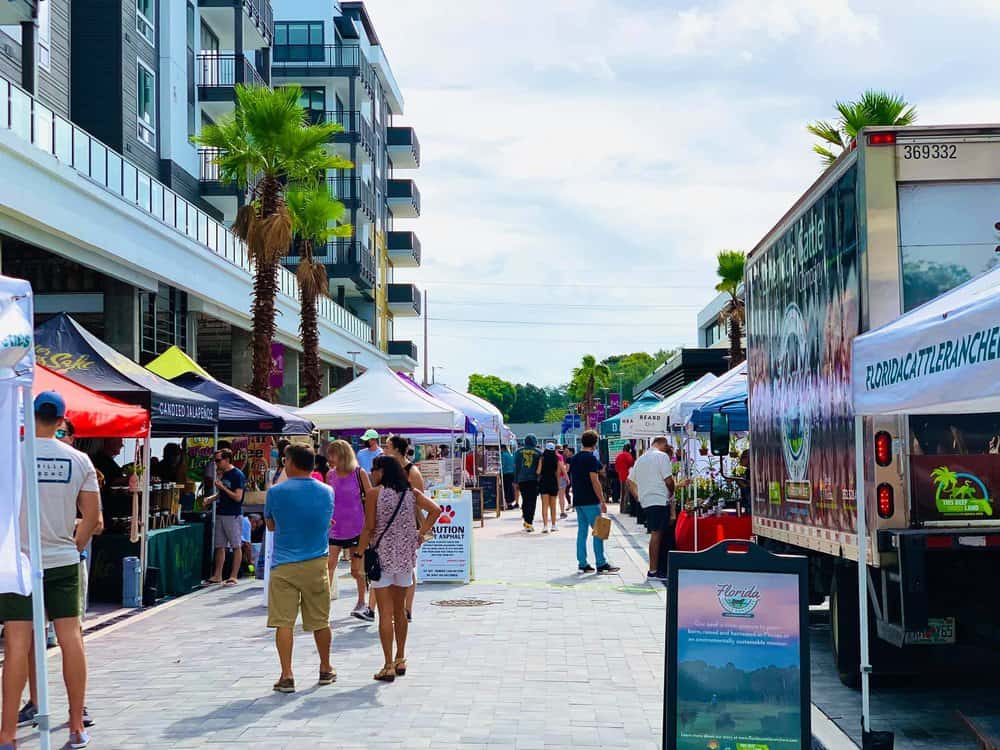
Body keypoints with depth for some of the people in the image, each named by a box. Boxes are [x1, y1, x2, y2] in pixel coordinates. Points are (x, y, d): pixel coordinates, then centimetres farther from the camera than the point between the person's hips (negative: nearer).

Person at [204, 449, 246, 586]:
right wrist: (210, 499, 5)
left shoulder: (238, 475, -11)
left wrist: (222, 487, -14)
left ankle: (233, 577, 1)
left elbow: (238, 497, -16)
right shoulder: (222, 474, 13)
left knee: (236, 546, -1)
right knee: (219, 546, 9)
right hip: (220, 514, 8)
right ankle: (217, 576, 14)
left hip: (233, 515, -8)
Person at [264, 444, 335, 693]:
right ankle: (326, 669, 26)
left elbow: (270, 525, 6)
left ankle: (287, 676, -3)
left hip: (284, 566, -3)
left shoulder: (276, 492, -9)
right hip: (317, 563, 3)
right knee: (320, 621, 13)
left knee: (283, 622, 1)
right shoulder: (327, 492, 1)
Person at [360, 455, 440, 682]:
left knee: (385, 613, -2)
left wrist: (362, 553, 0)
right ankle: (400, 660, 25)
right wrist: (421, 533, 3)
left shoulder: (374, 493, -9)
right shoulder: (411, 493, 4)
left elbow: (369, 527, -10)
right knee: (400, 609, 17)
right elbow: (435, 510, -4)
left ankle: (389, 666, -2)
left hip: (382, 555, -5)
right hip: (405, 555, 5)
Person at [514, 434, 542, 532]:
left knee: (525, 501, 15)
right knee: (532, 501, 0)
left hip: (522, 480, 2)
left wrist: (516, 482, 10)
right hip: (534, 480, -2)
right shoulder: (538, 453, 0)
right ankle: (529, 523, -7)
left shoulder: (519, 452, 6)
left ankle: (527, 521, 18)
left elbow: (516, 467, 7)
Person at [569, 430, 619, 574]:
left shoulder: (574, 459, 12)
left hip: (578, 500, 8)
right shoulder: (591, 459, -13)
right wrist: (602, 501, -14)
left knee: (582, 531, 9)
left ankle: (582, 563, 8)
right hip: (590, 501, -8)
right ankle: (601, 563, -2)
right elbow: (595, 482, -17)